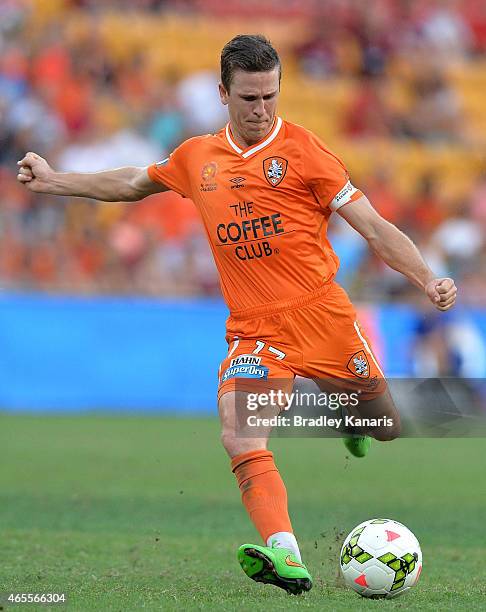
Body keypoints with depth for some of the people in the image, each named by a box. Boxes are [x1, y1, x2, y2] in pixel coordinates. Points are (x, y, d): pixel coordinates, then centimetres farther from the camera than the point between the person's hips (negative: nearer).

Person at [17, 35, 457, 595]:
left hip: (323, 315, -2)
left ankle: (355, 420, 47)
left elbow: (374, 227, -3)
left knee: (389, 428, 9)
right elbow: (133, 183, 30)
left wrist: (427, 279, -15)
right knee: (240, 439, -24)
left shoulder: (303, 150, -3)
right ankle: (285, 559, -35)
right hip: (253, 331, 2)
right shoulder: (198, 158, 9)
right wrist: (52, 180, 32)